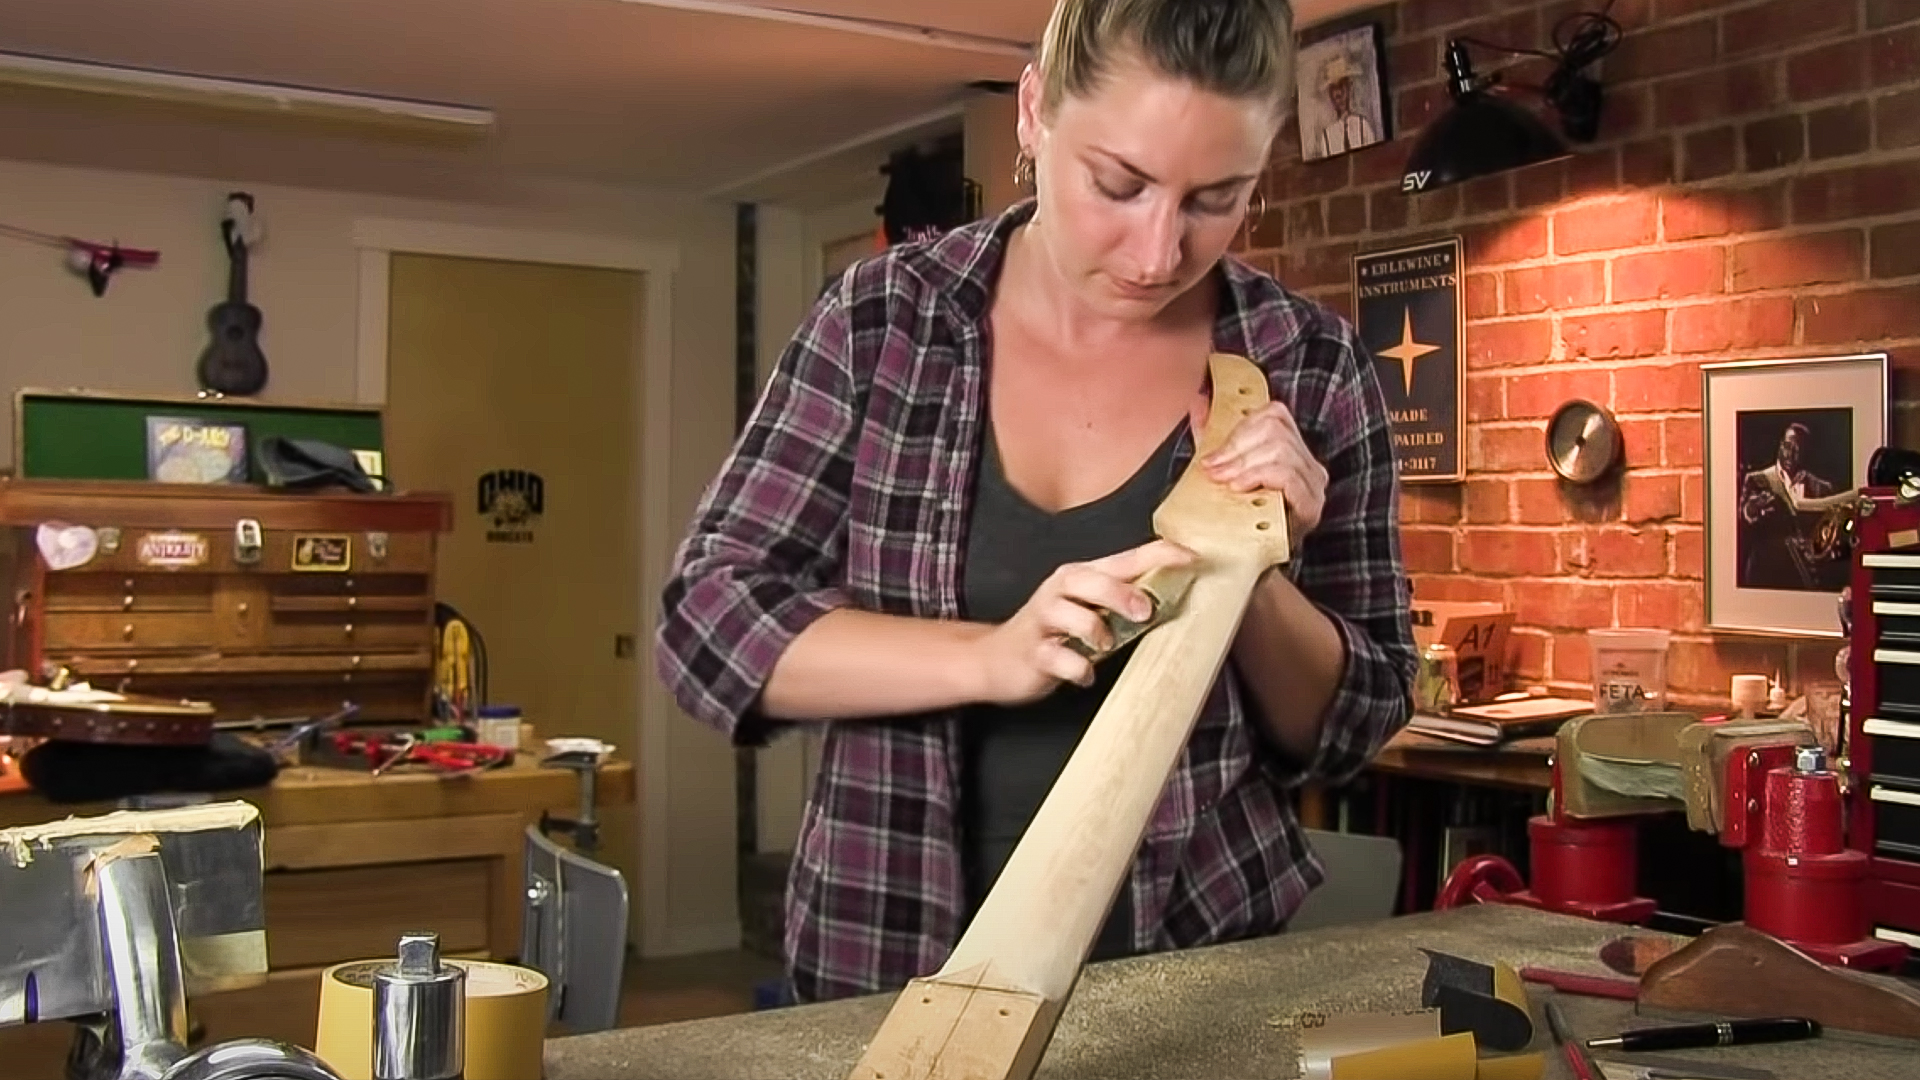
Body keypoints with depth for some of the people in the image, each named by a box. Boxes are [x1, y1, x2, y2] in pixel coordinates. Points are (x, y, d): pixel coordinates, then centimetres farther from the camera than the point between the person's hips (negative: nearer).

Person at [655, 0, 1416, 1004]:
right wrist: (989, 655, -24)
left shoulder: (1308, 366, -7)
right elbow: (708, 619, -11)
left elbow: (1352, 727, -1)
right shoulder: (881, 318, -8)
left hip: (1197, 968, 1)